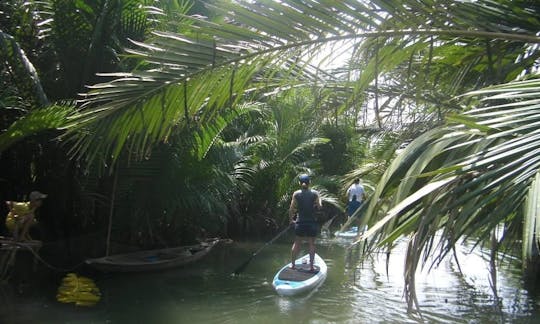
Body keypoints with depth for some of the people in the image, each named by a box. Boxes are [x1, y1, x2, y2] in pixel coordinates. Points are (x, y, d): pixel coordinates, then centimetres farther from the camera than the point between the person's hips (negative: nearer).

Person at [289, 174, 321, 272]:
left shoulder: (296, 194, -4)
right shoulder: (315, 193, -5)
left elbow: (291, 209, -4)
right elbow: (319, 207, -6)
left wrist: (291, 219, 10)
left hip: (300, 222, 1)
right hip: (312, 222, -1)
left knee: (297, 243, 13)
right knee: (312, 244, 9)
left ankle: (293, 264, 20)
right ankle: (311, 265, 10)